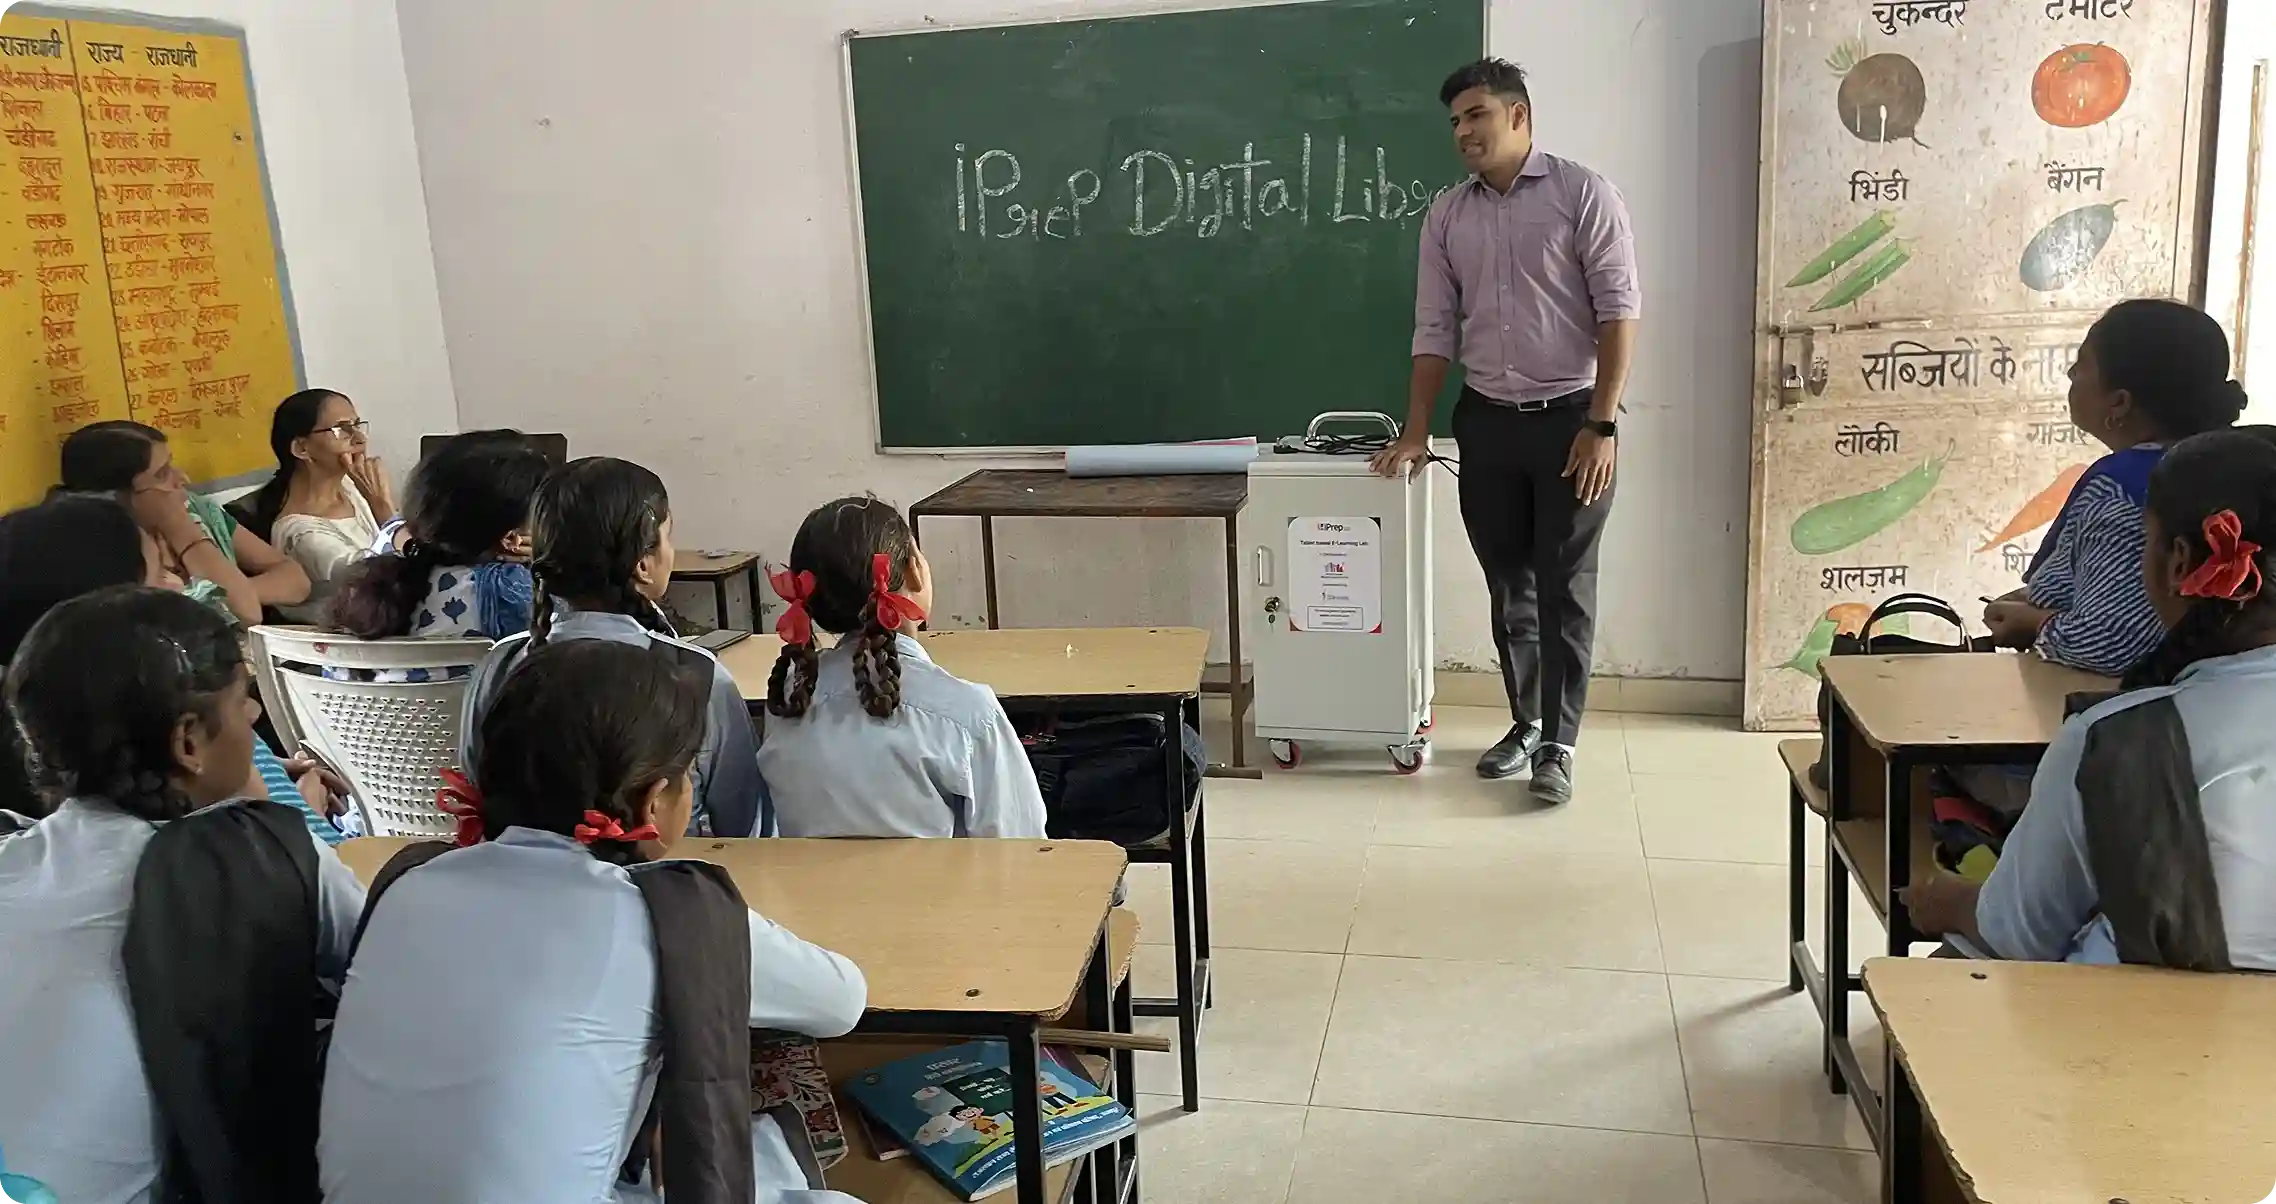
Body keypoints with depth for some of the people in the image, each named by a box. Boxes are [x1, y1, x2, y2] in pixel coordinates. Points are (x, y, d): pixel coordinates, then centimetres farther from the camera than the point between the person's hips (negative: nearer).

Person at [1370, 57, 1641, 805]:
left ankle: (1559, 744, 6)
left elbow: (1620, 312, -9)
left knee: (1564, 589, -1)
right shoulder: (1446, 217, 7)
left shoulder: (1583, 196, -6)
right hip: (1486, 422, 4)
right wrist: (1417, 432, 3)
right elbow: (1435, 331, 9)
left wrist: (1601, 424, -15)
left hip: (1569, 418, -4)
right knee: (1507, 585, 11)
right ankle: (1527, 721, 25)